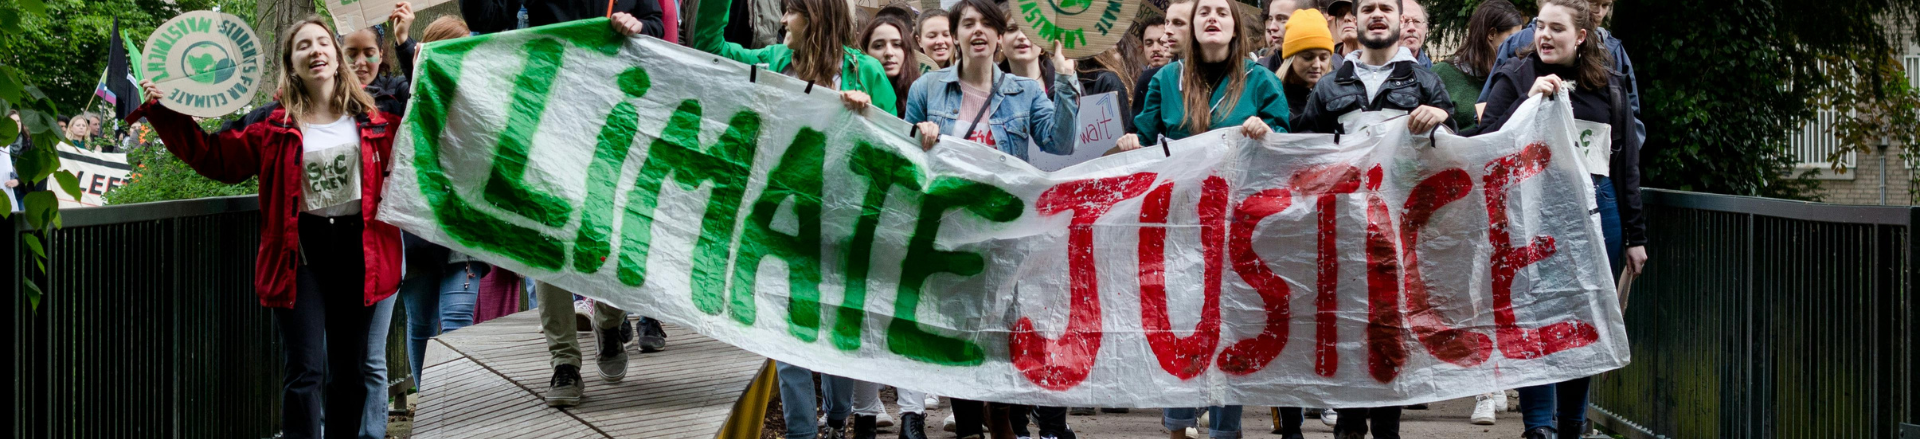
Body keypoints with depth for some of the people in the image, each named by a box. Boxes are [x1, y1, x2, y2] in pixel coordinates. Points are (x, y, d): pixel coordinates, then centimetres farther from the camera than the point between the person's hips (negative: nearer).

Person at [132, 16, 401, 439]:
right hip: (300, 253, -2)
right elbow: (213, 156, 4)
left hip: (358, 254, 2)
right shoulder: (273, 124, 2)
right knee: (306, 370, -8)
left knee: (350, 371, 10)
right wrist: (163, 111, -3)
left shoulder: (372, 117, 5)